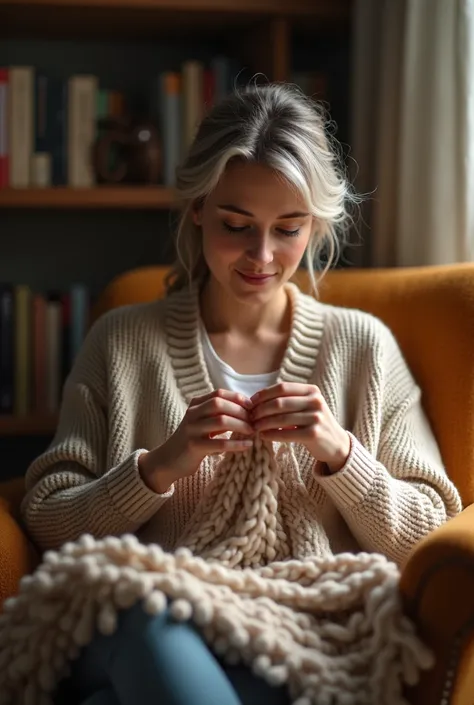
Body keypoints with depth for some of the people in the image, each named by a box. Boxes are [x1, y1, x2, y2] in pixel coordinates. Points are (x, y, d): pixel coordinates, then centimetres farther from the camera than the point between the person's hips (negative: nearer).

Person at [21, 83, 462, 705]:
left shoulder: (363, 346, 13)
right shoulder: (122, 341, 12)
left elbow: (425, 543, 10)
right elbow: (47, 525, 7)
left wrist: (340, 454, -8)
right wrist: (161, 466, -10)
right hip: (140, 628, 0)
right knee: (152, 610, -40)